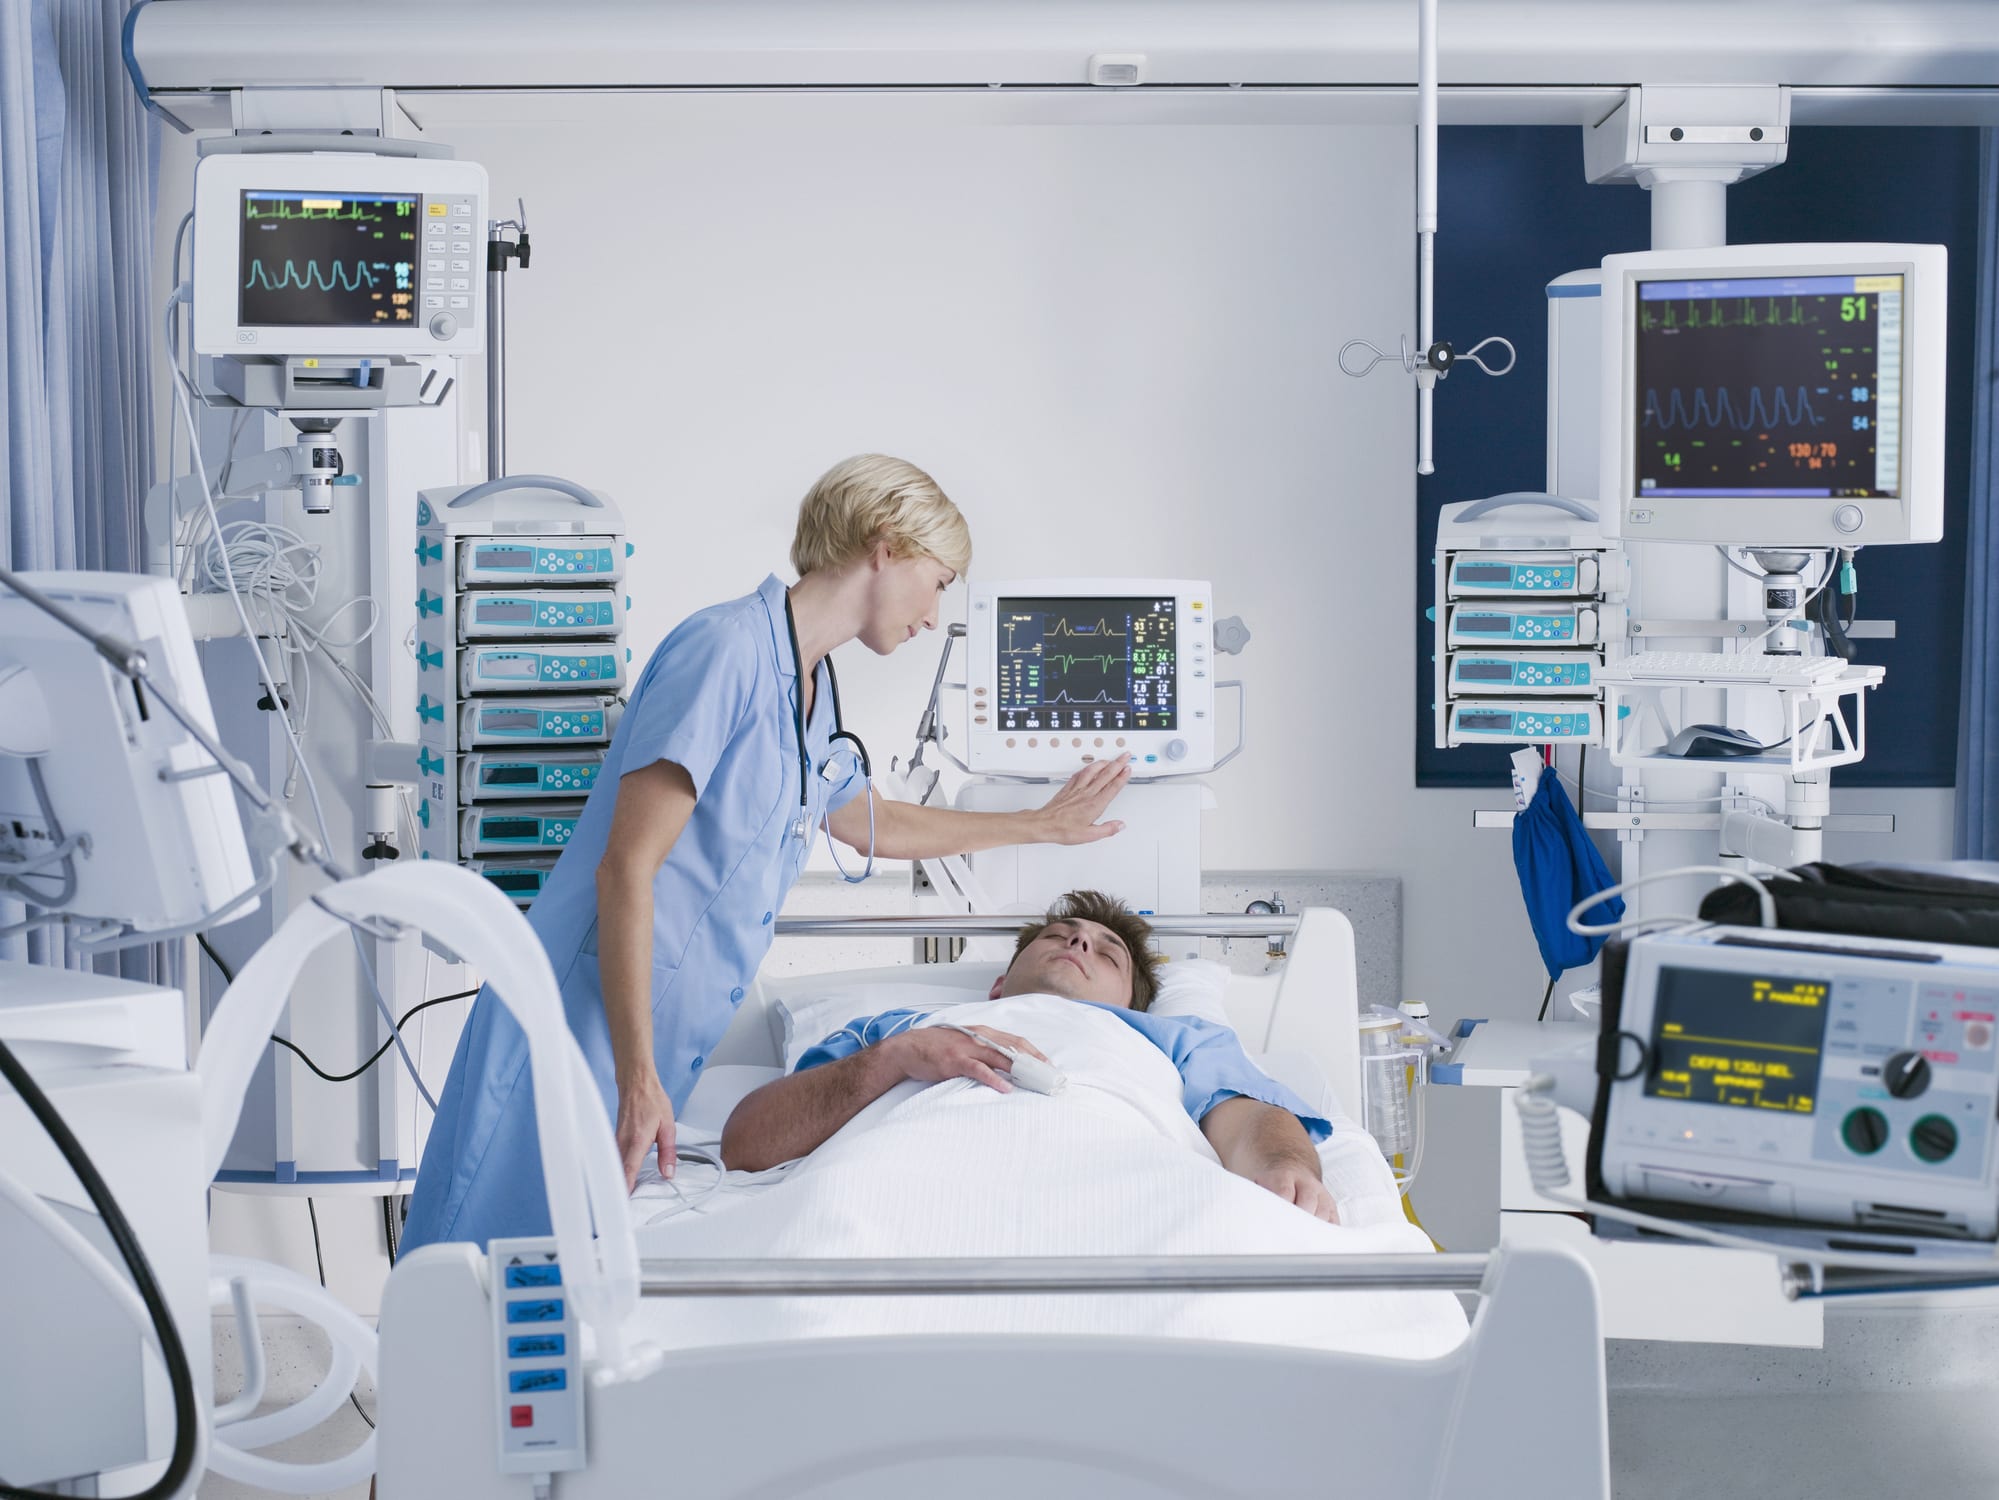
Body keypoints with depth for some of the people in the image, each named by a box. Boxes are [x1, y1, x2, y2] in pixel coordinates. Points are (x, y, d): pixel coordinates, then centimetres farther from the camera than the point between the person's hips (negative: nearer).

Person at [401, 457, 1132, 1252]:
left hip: (675, 1043, 9)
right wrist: (637, 1078, -21)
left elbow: (870, 823, 37)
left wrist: (1042, 824, 44)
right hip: (587, 1029, -9)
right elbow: (626, 870, -19)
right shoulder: (726, 649, -14)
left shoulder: (812, 690, 16)